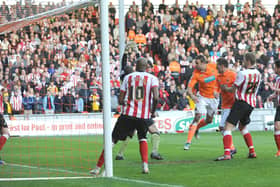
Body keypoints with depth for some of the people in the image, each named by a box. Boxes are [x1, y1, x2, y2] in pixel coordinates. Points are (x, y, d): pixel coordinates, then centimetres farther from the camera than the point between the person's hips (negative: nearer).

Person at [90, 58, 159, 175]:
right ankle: (145, 165, 7)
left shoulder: (128, 77, 9)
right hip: (144, 115, 0)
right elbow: (155, 97, -12)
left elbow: (120, 100, 5)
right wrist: (153, 111, 3)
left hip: (127, 114, 0)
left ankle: (98, 167, 5)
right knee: (142, 138, 25)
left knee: (113, 139, 7)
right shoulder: (152, 78, 5)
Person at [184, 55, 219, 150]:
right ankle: (188, 142, -15)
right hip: (202, 97, -3)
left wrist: (216, 90, -5)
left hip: (214, 97, 3)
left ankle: (196, 128, 44)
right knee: (197, 117, -17)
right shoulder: (196, 73, -19)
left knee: (209, 120, 11)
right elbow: (189, 88, -23)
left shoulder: (213, 66, -14)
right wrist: (192, 95, -45)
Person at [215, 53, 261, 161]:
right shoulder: (258, 74, 7)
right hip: (252, 103, 8)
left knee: (228, 127, -11)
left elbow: (233, 89, -7)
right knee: (243, 127, 28)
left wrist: (225, 88, 14)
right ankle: (252, 152, 24)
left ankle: (227, 154, -27)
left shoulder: (242, 73, -15)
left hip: (241, 102, -8)